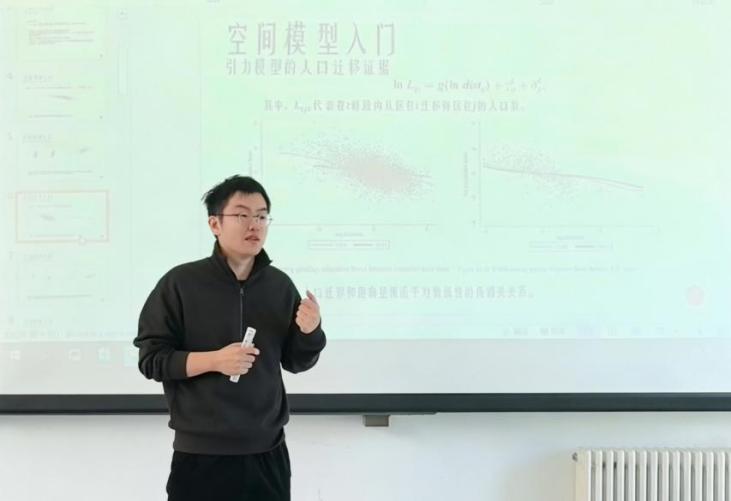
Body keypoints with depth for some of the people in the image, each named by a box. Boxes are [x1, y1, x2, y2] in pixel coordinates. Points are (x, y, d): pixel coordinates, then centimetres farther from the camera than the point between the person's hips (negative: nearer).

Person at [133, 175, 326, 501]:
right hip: (200, 455, -3)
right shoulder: (180, 282, -7)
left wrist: (310, 332, -8)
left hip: (267, 452, 3)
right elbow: (150, 359, -6)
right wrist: (213, 360, -18)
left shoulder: (280, 285, 3)